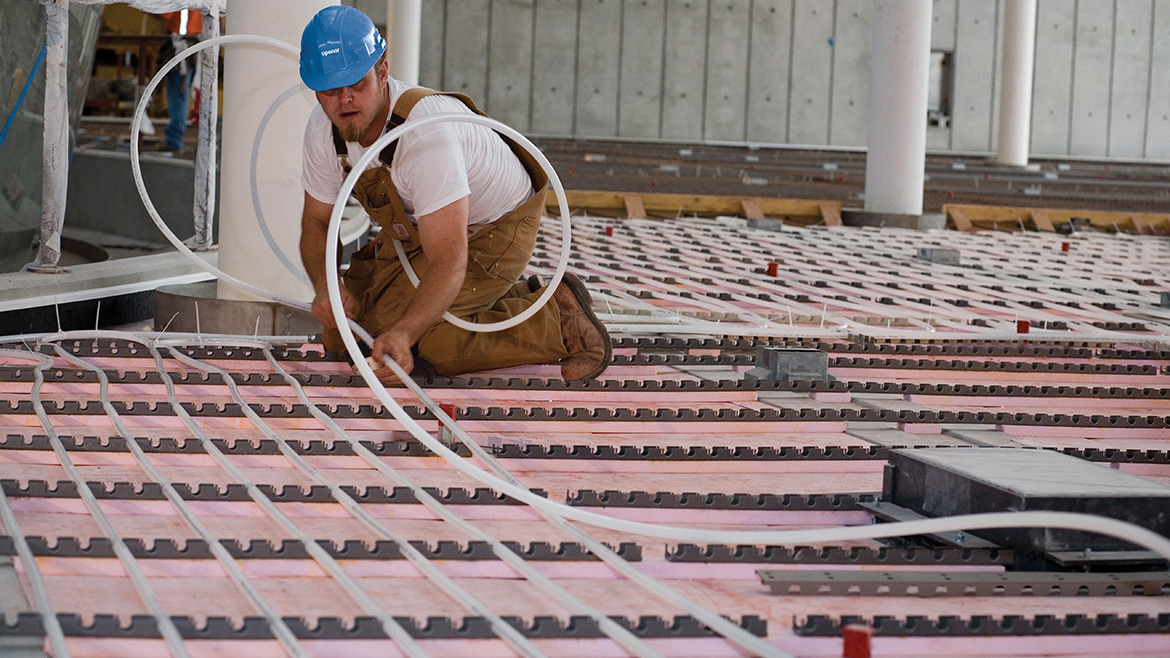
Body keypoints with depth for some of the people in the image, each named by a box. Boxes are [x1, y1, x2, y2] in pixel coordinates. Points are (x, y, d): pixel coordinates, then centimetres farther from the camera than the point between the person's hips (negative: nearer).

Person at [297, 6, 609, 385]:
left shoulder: (426, 132, -39)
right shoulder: (324, 128, -17)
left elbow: (448, 261, -42)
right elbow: (317, 222, -2)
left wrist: (401, 334, -57)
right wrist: (325, 288, -23)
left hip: (494, 228, -8)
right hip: (415, 229, 8)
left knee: (391, 328, -24)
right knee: (343, 336, 6)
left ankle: (557, 322, -11)